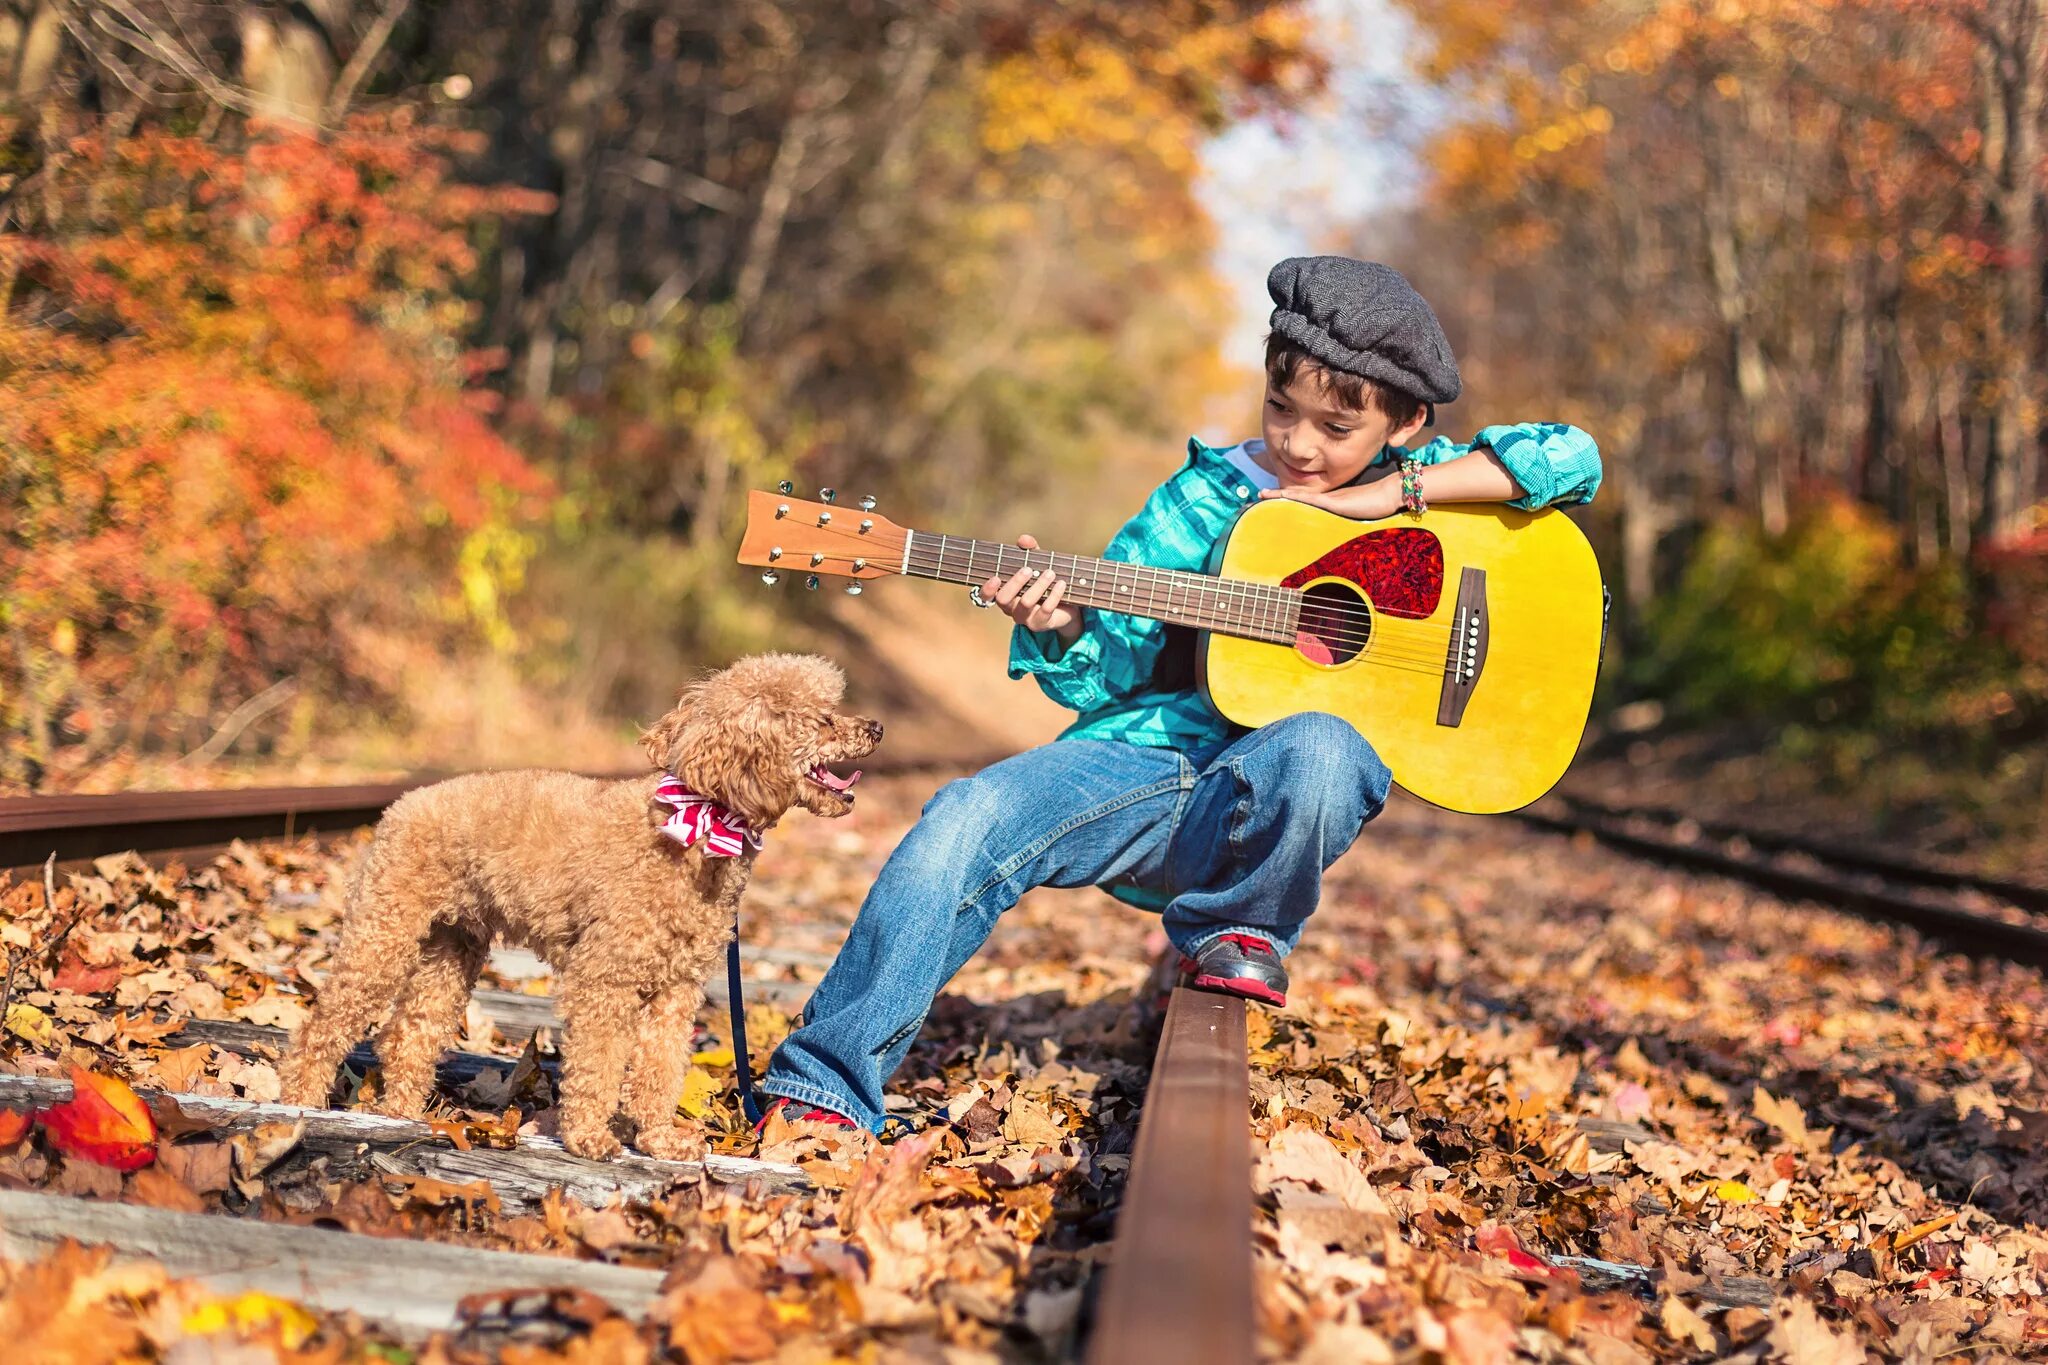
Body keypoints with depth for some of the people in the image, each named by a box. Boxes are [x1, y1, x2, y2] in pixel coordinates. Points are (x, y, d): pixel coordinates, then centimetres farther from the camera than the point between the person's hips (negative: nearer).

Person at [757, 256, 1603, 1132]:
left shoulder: (1416, 480, 10)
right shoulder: (1208, 497, 10)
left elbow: (1571, 456, -4)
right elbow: (1106, 672, 8)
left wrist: (1390, 494, -9)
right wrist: (1064, 629, -17)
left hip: (1258, 798, -1)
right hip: (1148, 760, 2)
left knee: (1322, 750, -37)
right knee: (966, 821, -23)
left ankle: (1238, 930, -6)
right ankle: (824, 1083, -19)